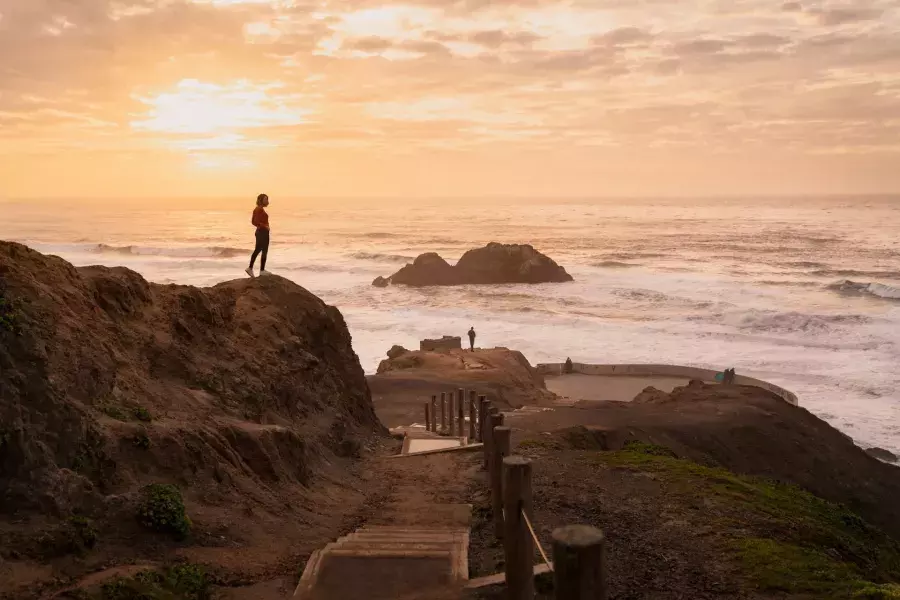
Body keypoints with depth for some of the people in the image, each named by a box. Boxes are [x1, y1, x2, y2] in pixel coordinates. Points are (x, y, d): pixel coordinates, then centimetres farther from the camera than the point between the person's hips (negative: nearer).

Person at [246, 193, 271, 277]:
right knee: (264, 251, 0)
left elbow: (253, 221, 17)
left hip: (259, 231, 10)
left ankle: (250, 268, 14)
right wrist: (265, 226, -17)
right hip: (263, 232, -10)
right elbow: (255, 221, -24)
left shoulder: (257, 209, 12)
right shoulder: (260, 209, -17)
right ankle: (262, 270, 5)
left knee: (257, 250, 13)